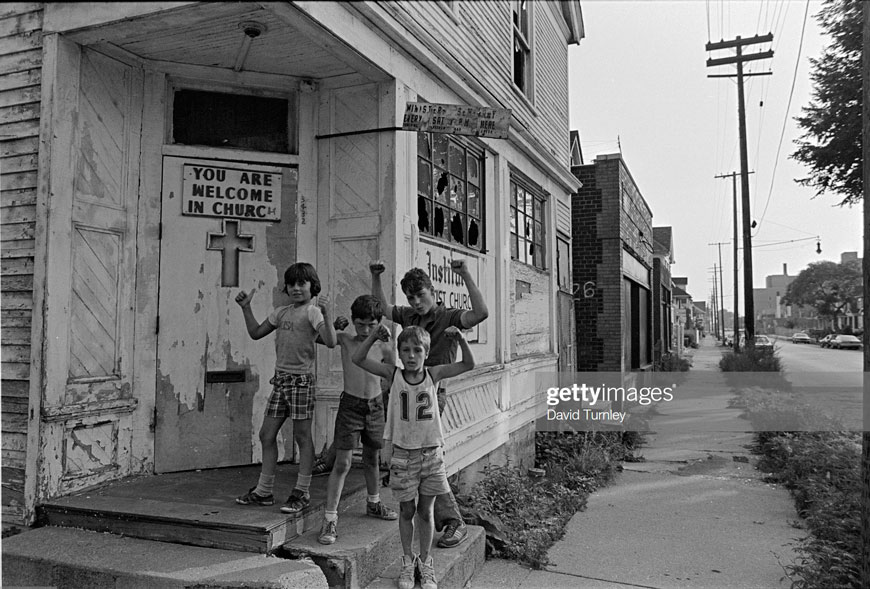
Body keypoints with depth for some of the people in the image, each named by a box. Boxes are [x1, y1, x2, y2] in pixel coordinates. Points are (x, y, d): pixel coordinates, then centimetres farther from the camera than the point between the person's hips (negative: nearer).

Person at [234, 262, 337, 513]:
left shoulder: (312, 311, -7)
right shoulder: (281, 312, 15)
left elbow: (330, 342, -19)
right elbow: (256, 333, 21)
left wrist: (326, 314, -32)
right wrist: (246, 307, 15)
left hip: (301, 379, -7)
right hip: (280, 379, 7)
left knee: (302, 436, 1)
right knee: (267, 435, 10)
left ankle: (302, 492, 11)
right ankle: (264, 491, 22)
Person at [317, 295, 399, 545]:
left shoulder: (382, 347, -4)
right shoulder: (345, 340, -8)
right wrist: (335, 324, -14)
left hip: (375, 405, 3)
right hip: (350, 405, -3)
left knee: (371, 459, 19)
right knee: (342, 464, -8)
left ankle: (373, 503, 41)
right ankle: (330, 519, -3)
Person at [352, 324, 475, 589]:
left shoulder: (433, 374, -4)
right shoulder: (393, 374, -6)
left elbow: (469, 364, -5)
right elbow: (358, 359, -12)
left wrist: (460, 338, -19)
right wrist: (375, 334, -23)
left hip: (431, 453, 1)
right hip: (403, 454, 0)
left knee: (426, 510, 11)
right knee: (407, 510, 10)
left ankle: (425, 562, 27)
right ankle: (408, 561, 28)